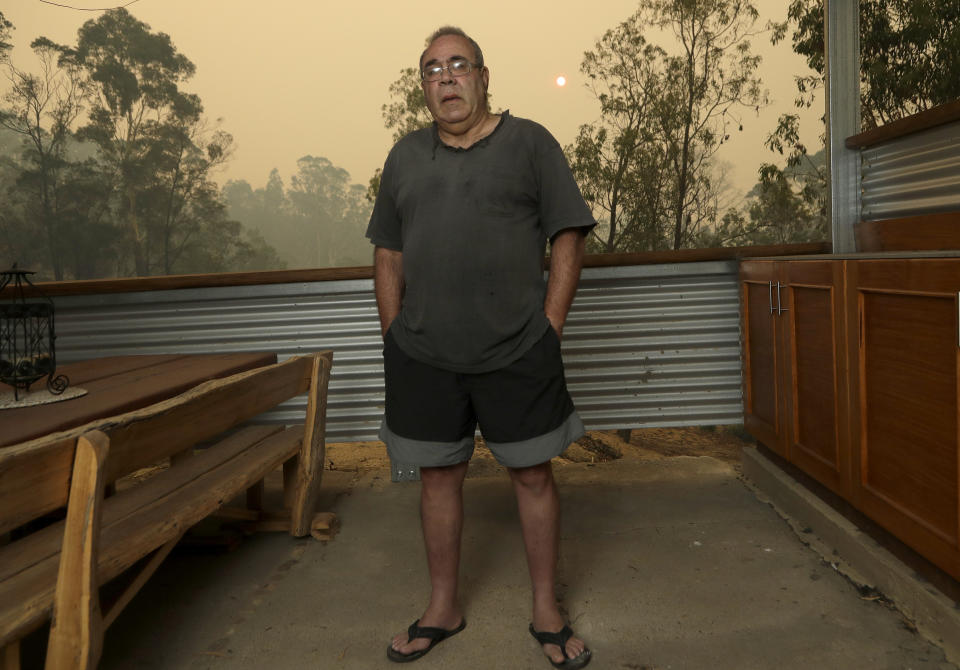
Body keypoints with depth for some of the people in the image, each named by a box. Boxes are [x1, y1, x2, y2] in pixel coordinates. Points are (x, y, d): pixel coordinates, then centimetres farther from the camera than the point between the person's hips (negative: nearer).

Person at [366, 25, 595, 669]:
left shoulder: (529, 142, 2)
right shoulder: (407, 155, 12)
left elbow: (569, 236, 0)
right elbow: (388, 255, 13)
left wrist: (549, 327, -7)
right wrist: (395, 337, 6)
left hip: (518, 354, -3)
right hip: (422, 356, 3)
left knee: (534, 474, 6)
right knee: (438, 476, 11)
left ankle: (547, 611, 24)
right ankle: (443, 609, 30)